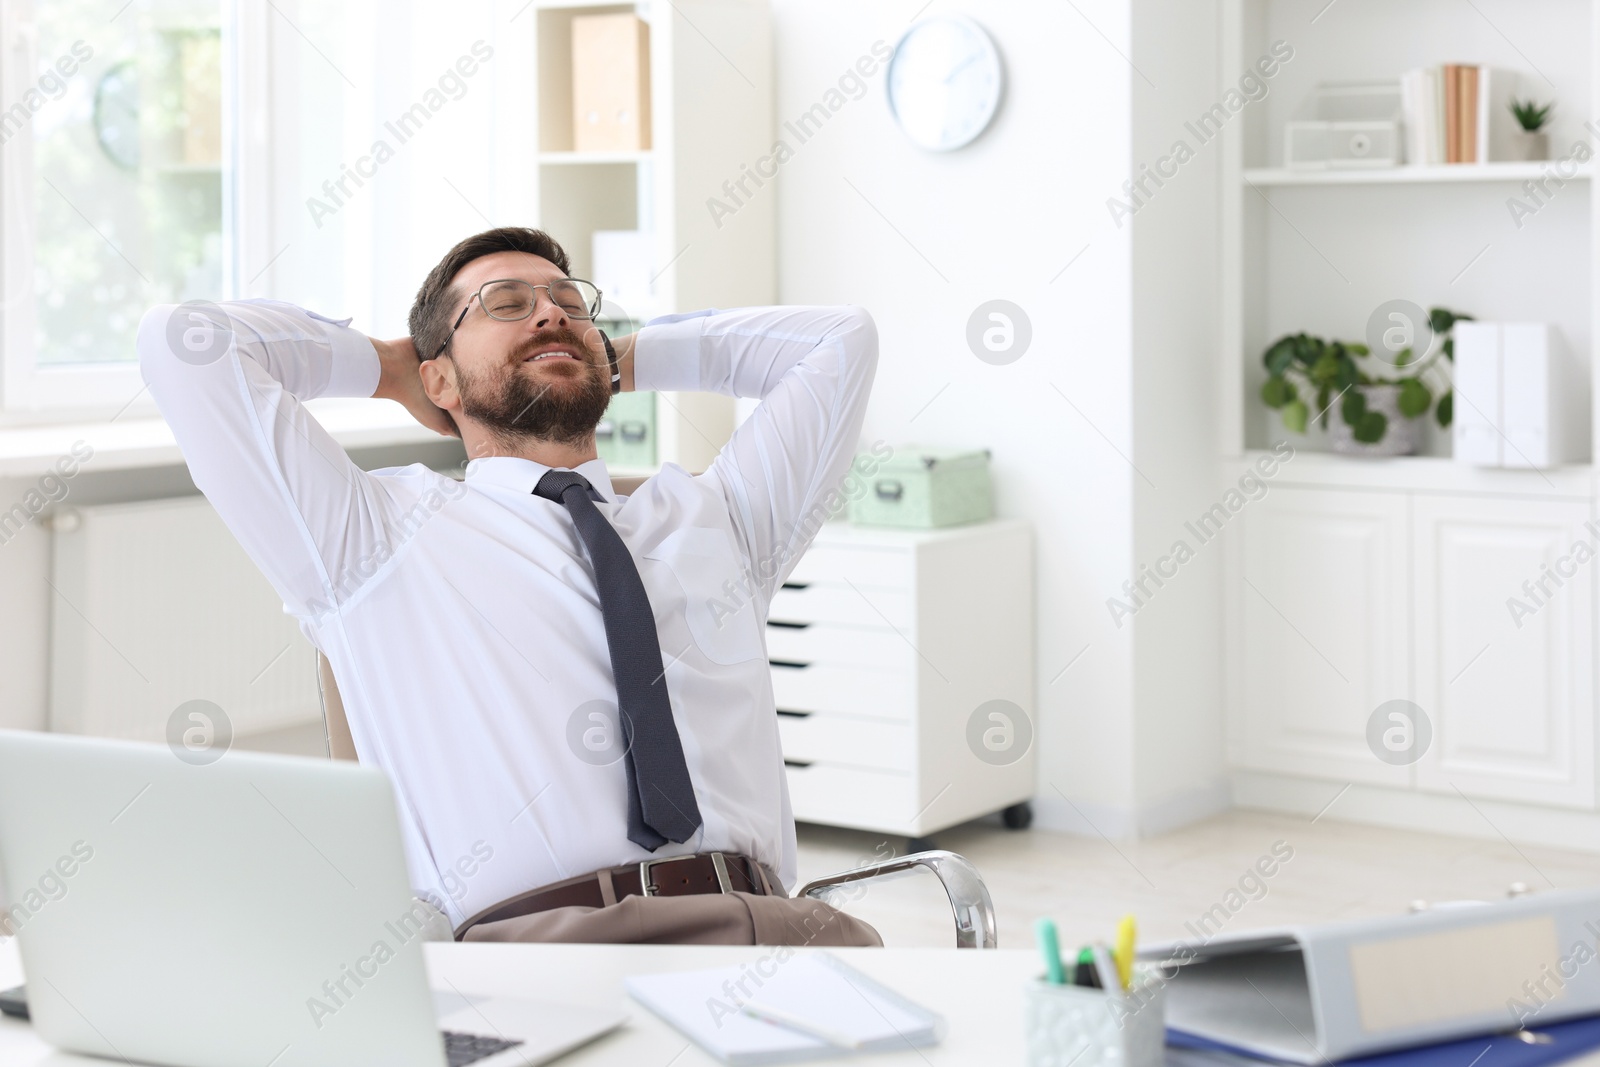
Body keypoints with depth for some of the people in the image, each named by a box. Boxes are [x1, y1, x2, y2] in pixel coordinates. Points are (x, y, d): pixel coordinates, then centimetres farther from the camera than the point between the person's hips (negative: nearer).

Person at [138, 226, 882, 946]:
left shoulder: (713, 520, 28)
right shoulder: (383, 535, 17)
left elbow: (840, 339, 36)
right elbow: (183, 342, 13)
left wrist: (631, 360, 37)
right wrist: (386, 367, 27)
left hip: (776, 924, 4)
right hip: (540, 927, -3)